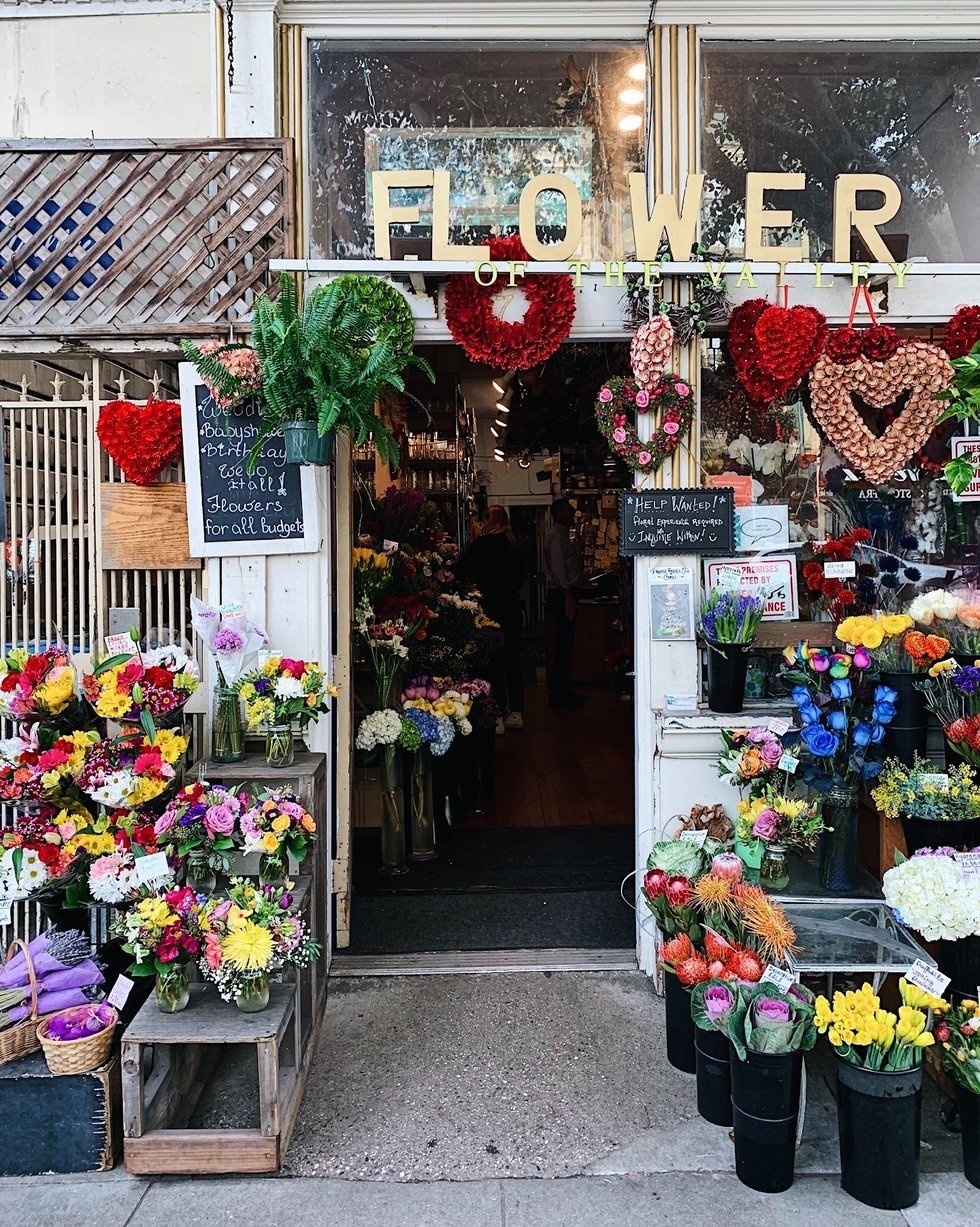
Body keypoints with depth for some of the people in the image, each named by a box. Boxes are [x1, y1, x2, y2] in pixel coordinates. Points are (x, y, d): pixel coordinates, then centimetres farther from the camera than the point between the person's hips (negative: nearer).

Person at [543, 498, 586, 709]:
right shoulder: (557, 536, -12)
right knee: (563, 645, -8)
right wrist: (568, 597, -23)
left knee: (565, 644, 13)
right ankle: (559, 694, -3)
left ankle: (563, 691, 20)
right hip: (562, 595, -10)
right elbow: (558, 569, -20)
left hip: (565, 595, 10)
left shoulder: (563, 536, 20)